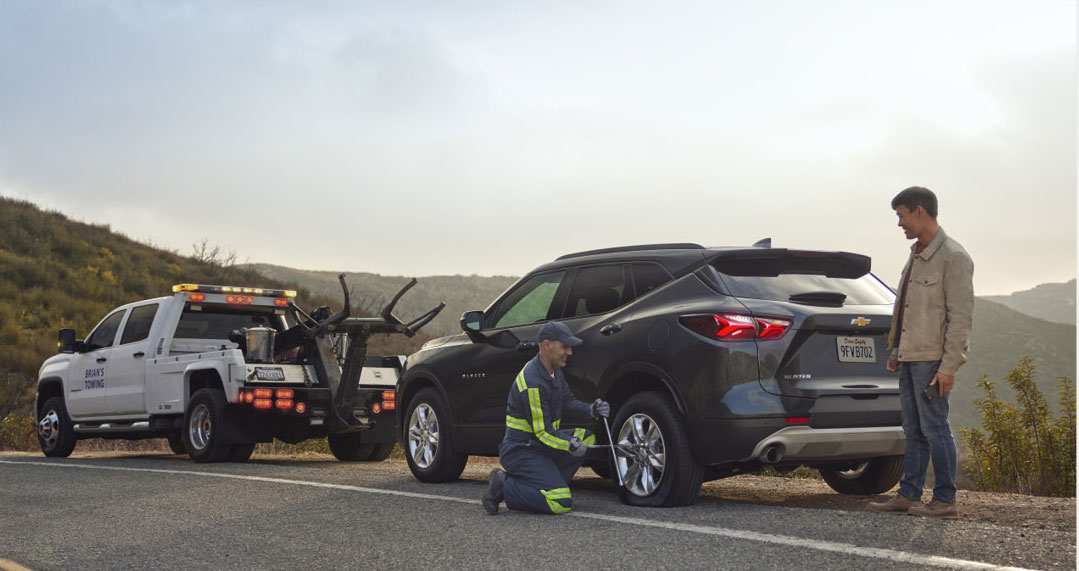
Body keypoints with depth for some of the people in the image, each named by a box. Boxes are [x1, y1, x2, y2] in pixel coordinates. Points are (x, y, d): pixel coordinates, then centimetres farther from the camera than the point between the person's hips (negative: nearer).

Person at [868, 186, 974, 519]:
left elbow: (961, 316, -15)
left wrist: (948, 367, -19)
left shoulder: (952, 257, -11)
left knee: (934, 428, -5)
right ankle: (908, 495, 16)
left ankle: (945, 500, 2)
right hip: (910, 357, 8)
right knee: (914, 430, 11)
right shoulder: (916, 255, 16)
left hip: (932, 359, -8)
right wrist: (896, 349, 17)